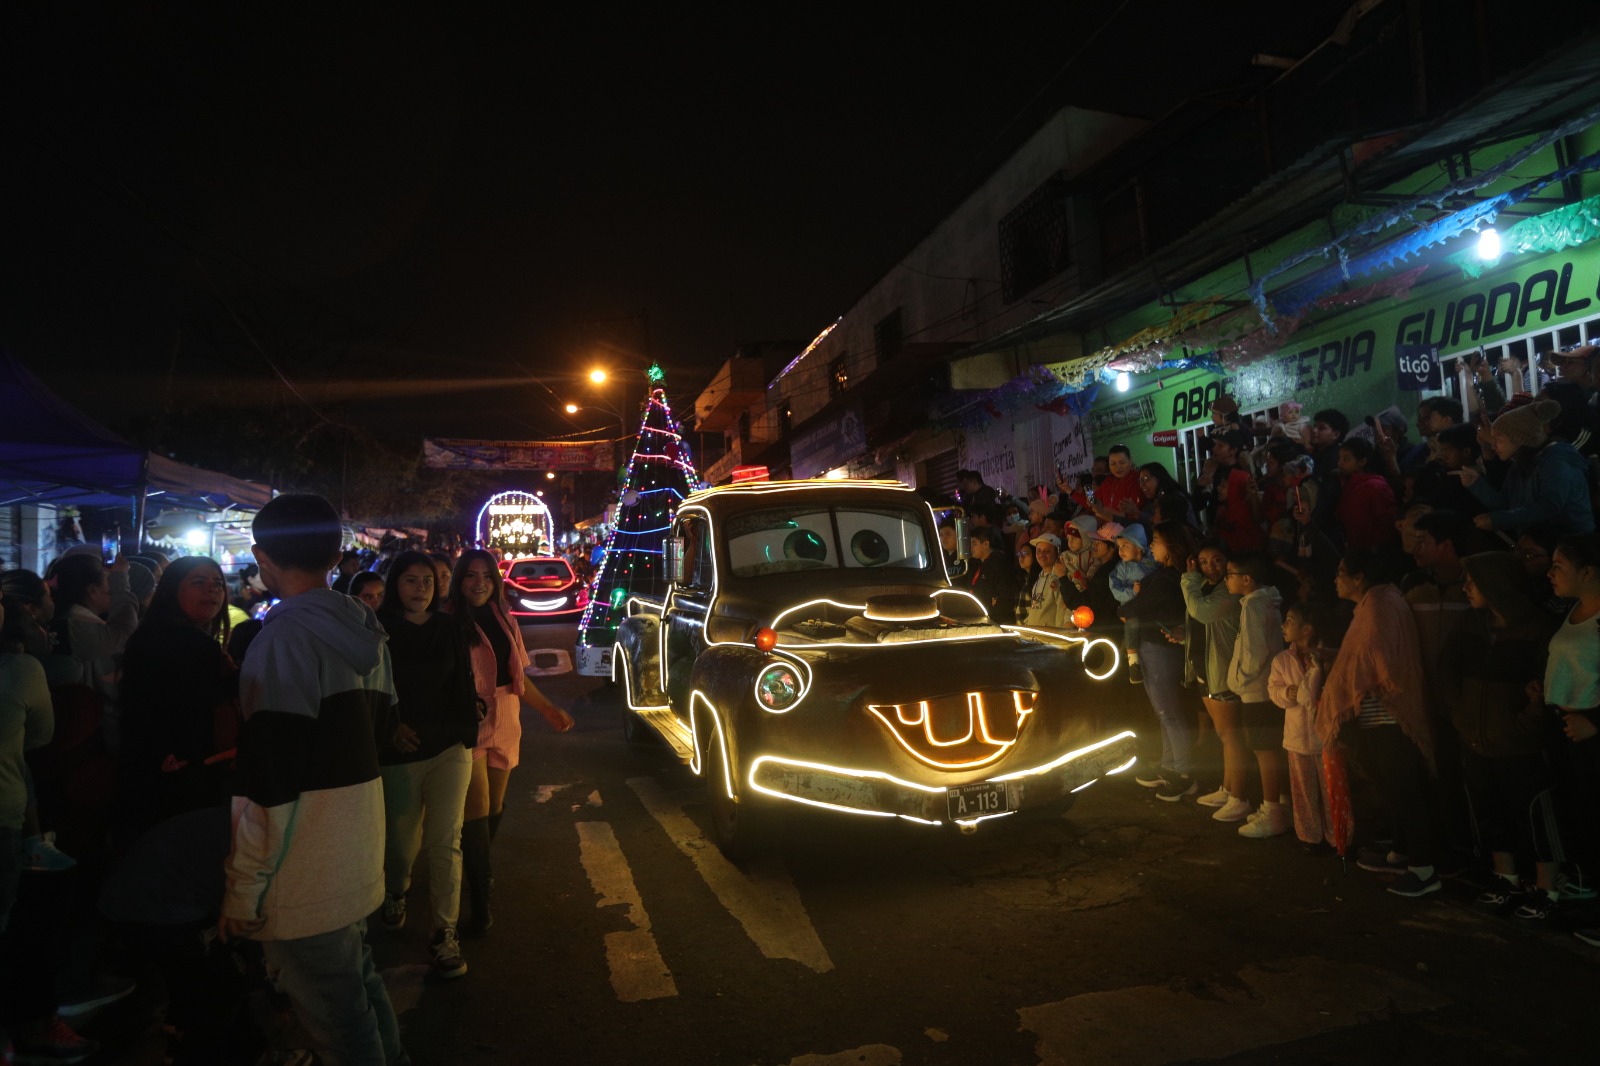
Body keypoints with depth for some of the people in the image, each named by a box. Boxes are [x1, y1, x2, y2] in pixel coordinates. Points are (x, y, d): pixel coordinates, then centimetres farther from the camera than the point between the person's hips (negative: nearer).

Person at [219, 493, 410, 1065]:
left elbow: (268, 781, -21)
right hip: (357, 847, 9)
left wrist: (244, 886, -14)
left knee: (338, 1020, 5)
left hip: (306, 869, -8)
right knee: (359, 980, 24)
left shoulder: (286, 634, -19)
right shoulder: (363, 628, 6)